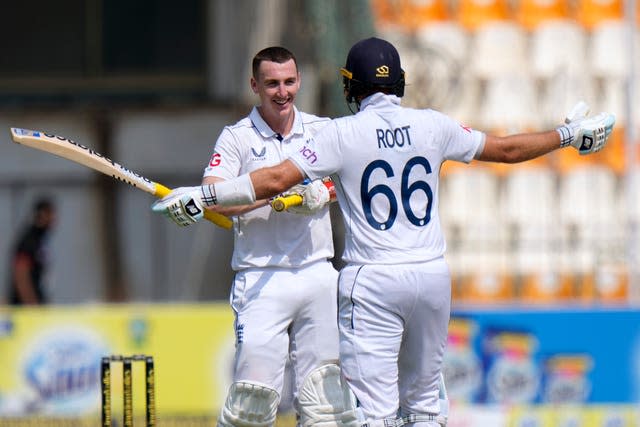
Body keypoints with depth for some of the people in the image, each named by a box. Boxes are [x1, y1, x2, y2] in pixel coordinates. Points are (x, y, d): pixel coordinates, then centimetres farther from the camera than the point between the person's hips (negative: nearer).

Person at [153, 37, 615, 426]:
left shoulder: (344, 134, -7)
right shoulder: (433, 126, 4)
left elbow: (276, 179, -14)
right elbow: (507, 149, 14)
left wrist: (202, 195, -10)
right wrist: (569, 134, 29)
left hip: (373, 283, -4)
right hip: (432, 274, 4)